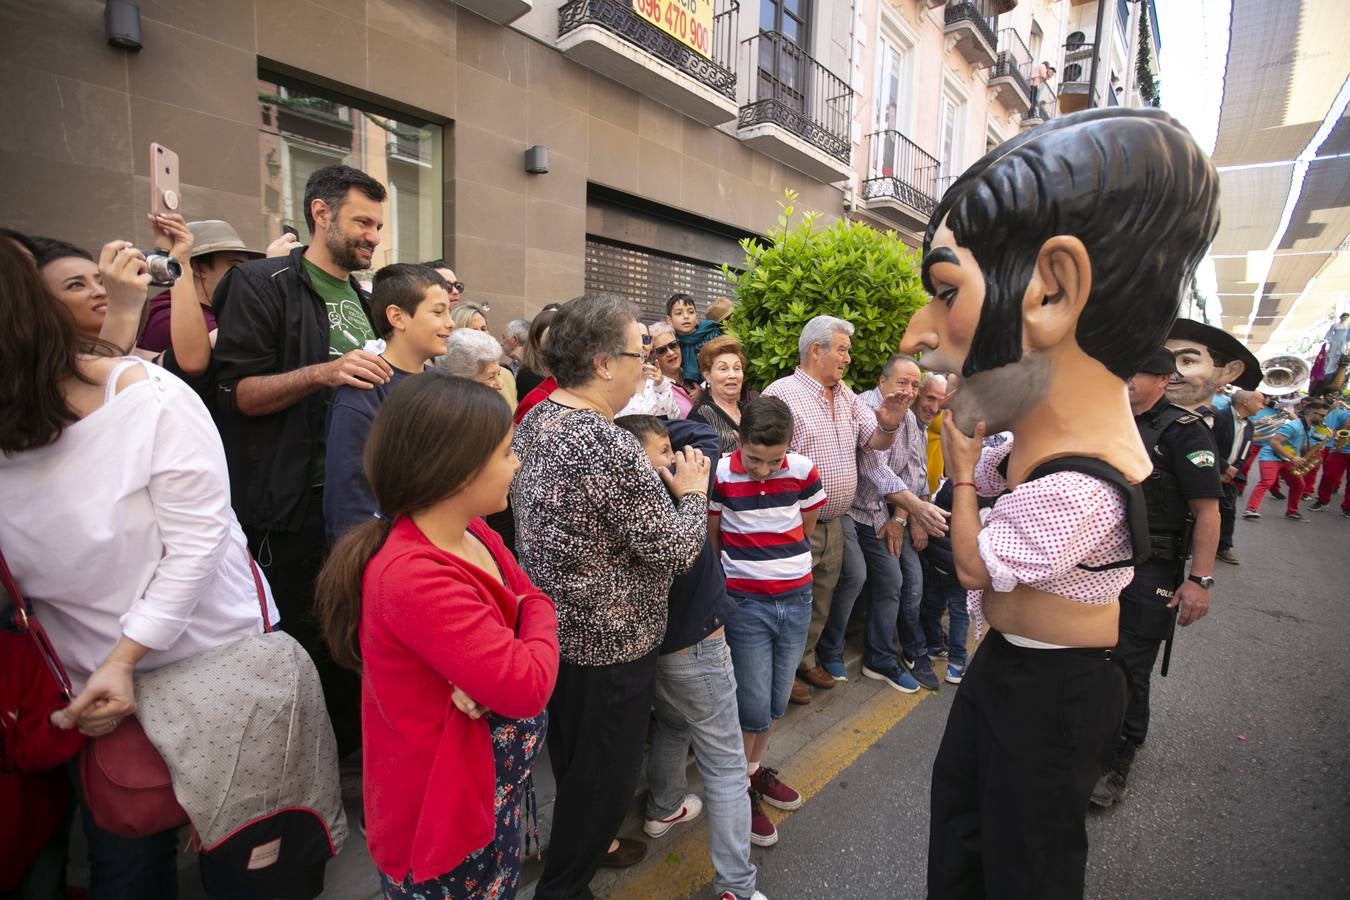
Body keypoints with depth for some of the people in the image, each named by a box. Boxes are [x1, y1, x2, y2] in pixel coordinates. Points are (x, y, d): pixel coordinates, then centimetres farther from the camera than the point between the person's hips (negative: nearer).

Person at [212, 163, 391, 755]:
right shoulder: (262, 284, -5)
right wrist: (323, 373, -26)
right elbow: (236, 393, -13)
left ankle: (349, 750, 35)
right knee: (298, 640, 6)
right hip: (294, 502, -6)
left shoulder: (364, 300, 16)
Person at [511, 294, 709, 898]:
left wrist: (653, 480, 4)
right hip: (608, 642, -9)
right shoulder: (611, 447, -30)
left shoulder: (534, 422, -1)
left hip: (554, 626, 9)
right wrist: (692, 493, -6)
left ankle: (586, 842, 52)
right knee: (604, 773, 15)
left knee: (573, 760, 28)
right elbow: (675, 551, -23)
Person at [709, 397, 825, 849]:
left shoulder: (803, 471, -8)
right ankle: (741, 789, 25)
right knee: (755, 705, 2)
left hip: (796, 598, 3)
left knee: (777, 700, 15)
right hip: (745, 603, -3)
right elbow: (710, 536, 0)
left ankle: (757, 770, 38)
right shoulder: (720, 475, -15)